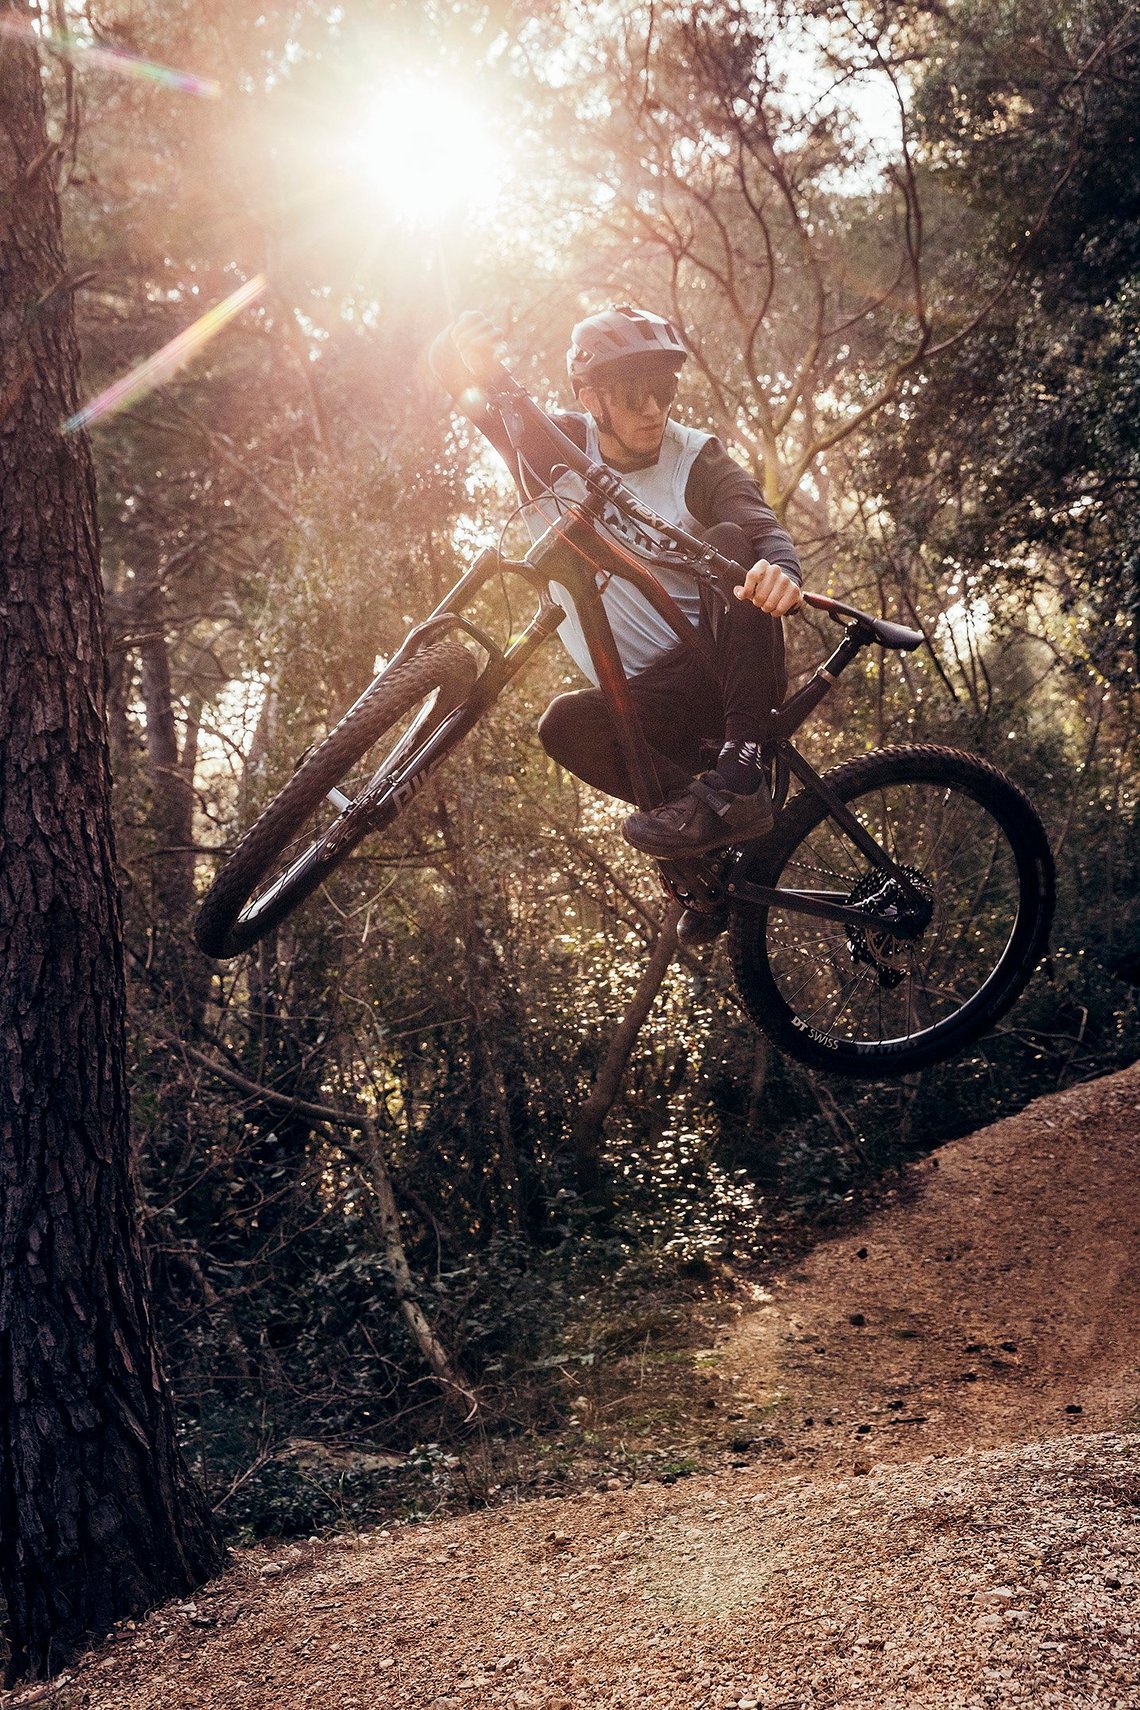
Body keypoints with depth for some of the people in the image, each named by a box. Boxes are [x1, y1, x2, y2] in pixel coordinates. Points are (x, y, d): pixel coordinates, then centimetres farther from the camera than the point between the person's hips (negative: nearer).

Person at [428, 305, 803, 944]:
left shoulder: (697, 459, -3)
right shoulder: (560, 447, 1)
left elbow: (766, 530, -21)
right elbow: (482, 404, -14)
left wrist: (780, 571, -47)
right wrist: (464, 359, -40)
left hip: (729, 671, -1)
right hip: (653, 695, 1)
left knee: (727, 541, -27)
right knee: (566, 725, -28)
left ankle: (740, 771, -37)